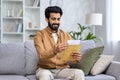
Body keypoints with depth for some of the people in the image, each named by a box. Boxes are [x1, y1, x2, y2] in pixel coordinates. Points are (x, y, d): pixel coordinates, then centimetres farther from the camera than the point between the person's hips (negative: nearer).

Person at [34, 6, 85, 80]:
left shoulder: (66, 35, 6)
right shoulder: (40, 35, -4)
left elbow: (72, 56, 0)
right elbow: (42, 56, -18)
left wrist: (76, 57, -25)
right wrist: (55, 51, -39)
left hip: (63, 69, 3)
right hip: (45, 69, -3)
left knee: (79, 73, -25)